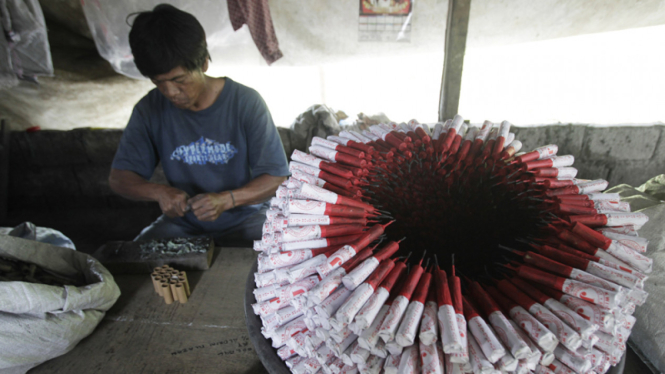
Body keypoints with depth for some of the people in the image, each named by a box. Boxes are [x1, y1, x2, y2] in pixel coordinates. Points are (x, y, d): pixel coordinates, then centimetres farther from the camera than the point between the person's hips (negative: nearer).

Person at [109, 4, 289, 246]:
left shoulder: (246, 103, -13)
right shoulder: (149, 110, -3)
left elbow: (276, 177, -13)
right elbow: (119, 177, 2)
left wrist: (226, 199, -30)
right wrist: (159, 192, -21)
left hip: (244, 217, -3)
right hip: (182, 223, 4)